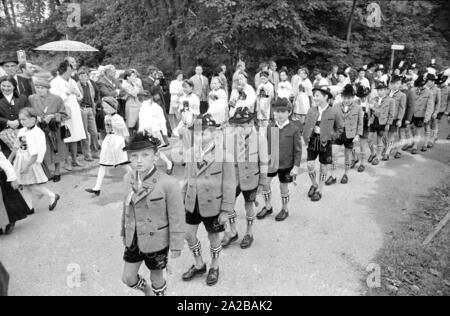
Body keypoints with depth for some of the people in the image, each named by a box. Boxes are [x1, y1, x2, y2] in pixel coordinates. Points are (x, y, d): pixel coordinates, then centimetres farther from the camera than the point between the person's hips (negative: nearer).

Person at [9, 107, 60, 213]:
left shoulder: (36, 134, -21)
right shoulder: (22, 131, 5)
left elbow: (34, 154, -22)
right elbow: (17, 147, 17)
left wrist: (26, 166, -22)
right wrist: (10, 159, 20)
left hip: (31, 163, -8)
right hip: (20, 161, 8)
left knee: (33, 185, -2)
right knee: (24, 185, 12)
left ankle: (52, 196, 17)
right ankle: (29, 207, 22)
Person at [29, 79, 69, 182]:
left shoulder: (57, 99, -5)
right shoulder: (31, 99, -1)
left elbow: (64, 115, -2)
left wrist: (52, 116, -17)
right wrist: (36, 118, -13)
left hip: (54, 130, -1)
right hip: (38, 130, 1)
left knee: (56, 151, 8)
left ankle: (57, 172, 22)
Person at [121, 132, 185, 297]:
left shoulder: (169, 184, -25)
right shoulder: (130, 180, -6)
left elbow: (177, 218, -17)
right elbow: (127, 207, 7)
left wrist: (176, 246, -11)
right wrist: (124, 232, 16)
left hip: (156, 241, -5)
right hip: (134, 240, 5)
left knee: (156, 277, 17)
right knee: (128, 278, 17)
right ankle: (147, 290, 48)